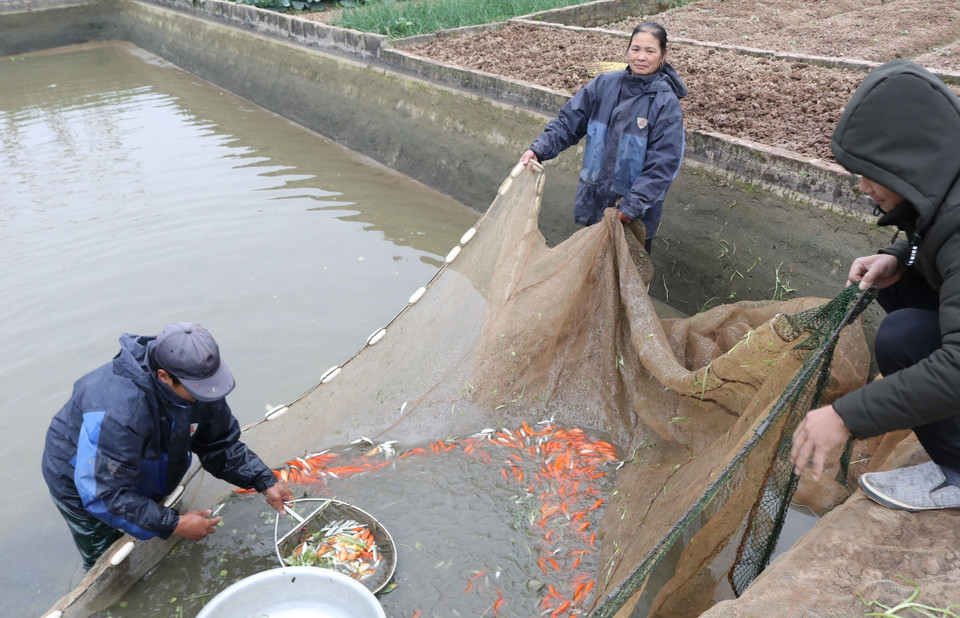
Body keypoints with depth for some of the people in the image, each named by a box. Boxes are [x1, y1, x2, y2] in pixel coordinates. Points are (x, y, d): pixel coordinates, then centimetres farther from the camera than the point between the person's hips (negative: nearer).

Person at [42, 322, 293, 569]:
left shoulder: (196, 381, -21)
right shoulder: (118, 411, -44)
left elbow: (221, 445, -9)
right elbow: (104, 496, -38)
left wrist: (265, 482, -20)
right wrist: (175, 524, -38)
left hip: (144, 483, 6)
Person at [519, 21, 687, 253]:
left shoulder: (667, 103, -14)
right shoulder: (604, 85, -4)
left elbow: (663, 164, -18)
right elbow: (569, 121, 1)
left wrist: (633, 204, -26)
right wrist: (538, 150, -14)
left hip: (638, 211, -3)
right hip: (594, 198, 4)